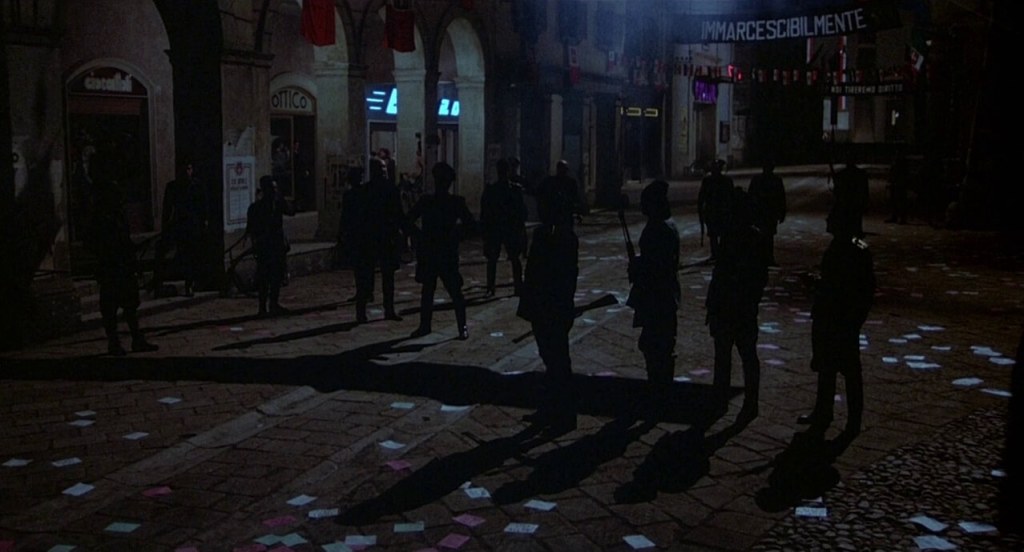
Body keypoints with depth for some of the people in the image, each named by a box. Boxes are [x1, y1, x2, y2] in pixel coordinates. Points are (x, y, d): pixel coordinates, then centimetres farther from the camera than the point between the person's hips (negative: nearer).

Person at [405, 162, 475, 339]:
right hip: (428, 253, 3)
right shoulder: (425, 201, 7)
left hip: (448, 254, -3)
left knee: (455, 291, -4)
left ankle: (462, 327, 6)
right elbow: (409, 221, 13)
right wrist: (420, 235, 0)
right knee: (427, 291, 11)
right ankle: (424, 325, 20)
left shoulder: (456, 203, 0)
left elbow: (470, 223, -5)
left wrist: (453, 236, -11)